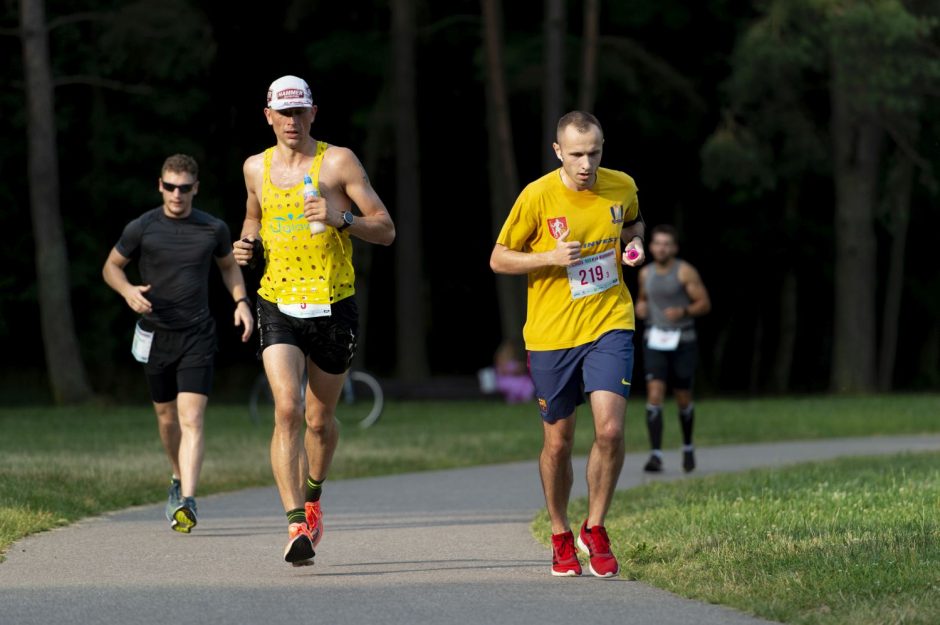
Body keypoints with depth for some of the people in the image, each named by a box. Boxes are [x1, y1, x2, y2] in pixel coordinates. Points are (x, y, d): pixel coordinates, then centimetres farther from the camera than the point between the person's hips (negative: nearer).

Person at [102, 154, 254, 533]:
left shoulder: (213, 230, 1)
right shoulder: (141, 229, -3)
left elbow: (229, 265, 19)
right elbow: (111, 266, 7)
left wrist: (241, 301, 2)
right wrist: (128, 290, -14)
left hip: (198, 335, -1)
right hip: (155, 335, 1)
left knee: (192, 419, -15)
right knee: (167, 417, 14)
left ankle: (187, 501, -25)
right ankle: (179, 478, 40)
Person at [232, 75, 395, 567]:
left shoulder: (338, 161, -4)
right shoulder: (256, 168, 7)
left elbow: (386, 231, -5)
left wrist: (341, 218, -22)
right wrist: (247, 244, 6)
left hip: (334, 307, -1)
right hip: (278, 306, 1)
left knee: (319, 419, 11)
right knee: (287, 409, -18)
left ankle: (312, 496, 40)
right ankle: (296, 525, -23)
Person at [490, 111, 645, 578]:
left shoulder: (622, 188, -1)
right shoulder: (537, 197, -10)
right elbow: (499, 260, -2)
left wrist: (634, 243, -1)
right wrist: (551, 257, -18)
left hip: (609, 326, 1)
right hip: (551, 333, -1)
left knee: (610, 429, -15)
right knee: (557, 442, 7)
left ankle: (595, 530, 5)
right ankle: (560, 536, 29)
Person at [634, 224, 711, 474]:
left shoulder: (685, 272, -6)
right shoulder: (646, 273, 7)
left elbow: (704, 303, -5)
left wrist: (683, 311, -23)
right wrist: (640, 306, 2)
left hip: (682, 341, -2)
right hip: (655, 341, 2)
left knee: (683, 399, 8)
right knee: (654, 394, -13)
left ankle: (688, 446, 34)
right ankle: (655, 455, -18)